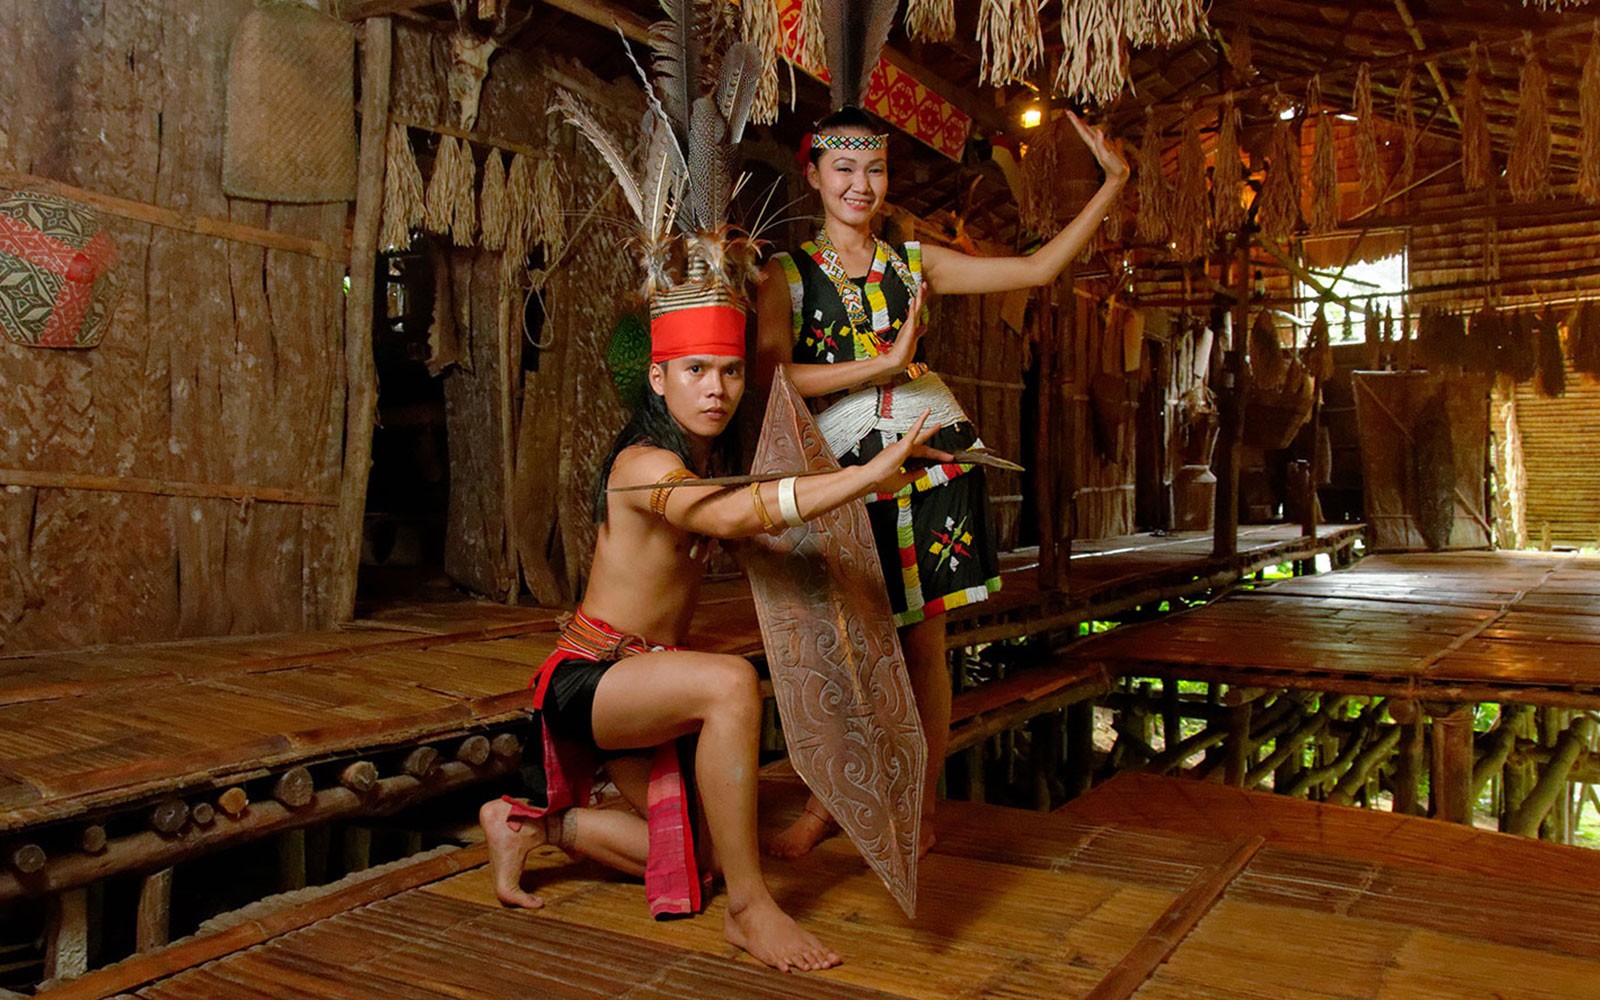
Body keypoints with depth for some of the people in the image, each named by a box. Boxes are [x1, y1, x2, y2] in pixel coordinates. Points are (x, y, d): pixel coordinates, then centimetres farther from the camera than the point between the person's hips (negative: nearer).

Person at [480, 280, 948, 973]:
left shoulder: (711, 459, 6)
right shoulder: (645, 464, -22)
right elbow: (729, 515, -43)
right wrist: (869, 475, -50)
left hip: (643, 678, 9)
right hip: (588, 679, -9)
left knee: (692, 855, 14)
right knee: (731, 683, -36)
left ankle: (536, 823, 28)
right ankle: (749, 908, -24)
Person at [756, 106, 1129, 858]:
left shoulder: (913, 262, 14)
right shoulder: (787, 275, 6)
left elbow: (1037, 268, 13)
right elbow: (772, 373, -12)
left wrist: (1112, 183, 11)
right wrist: (883, 365, -17)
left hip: (934, 460, 2)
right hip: (847, 470, -2)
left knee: (923, 641, 5)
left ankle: (920, 808, 19)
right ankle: (824, 803, 20)